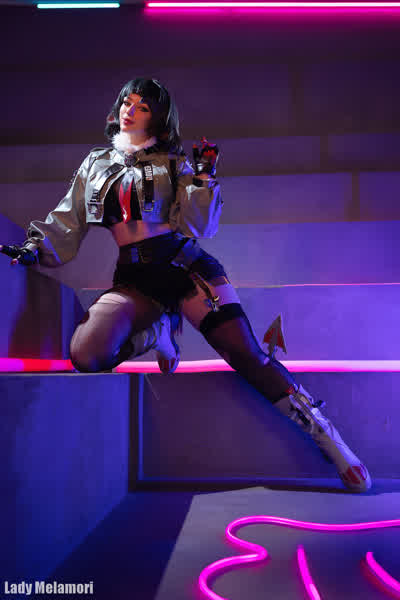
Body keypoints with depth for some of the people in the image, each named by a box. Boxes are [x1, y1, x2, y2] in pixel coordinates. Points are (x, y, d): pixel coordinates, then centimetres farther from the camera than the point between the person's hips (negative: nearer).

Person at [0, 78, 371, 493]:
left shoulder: (173, 163, 9)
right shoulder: (96, 163, 17)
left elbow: (196, 227, 1)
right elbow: (68, 223, 19)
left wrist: (203, 178, -9)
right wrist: (37, 249, 4)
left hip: (186, 267, -2)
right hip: (134, 279, 2)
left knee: (248, 356, -17)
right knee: (87, 357, -25)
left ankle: (329, 440, -8)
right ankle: (157, 332, 6)